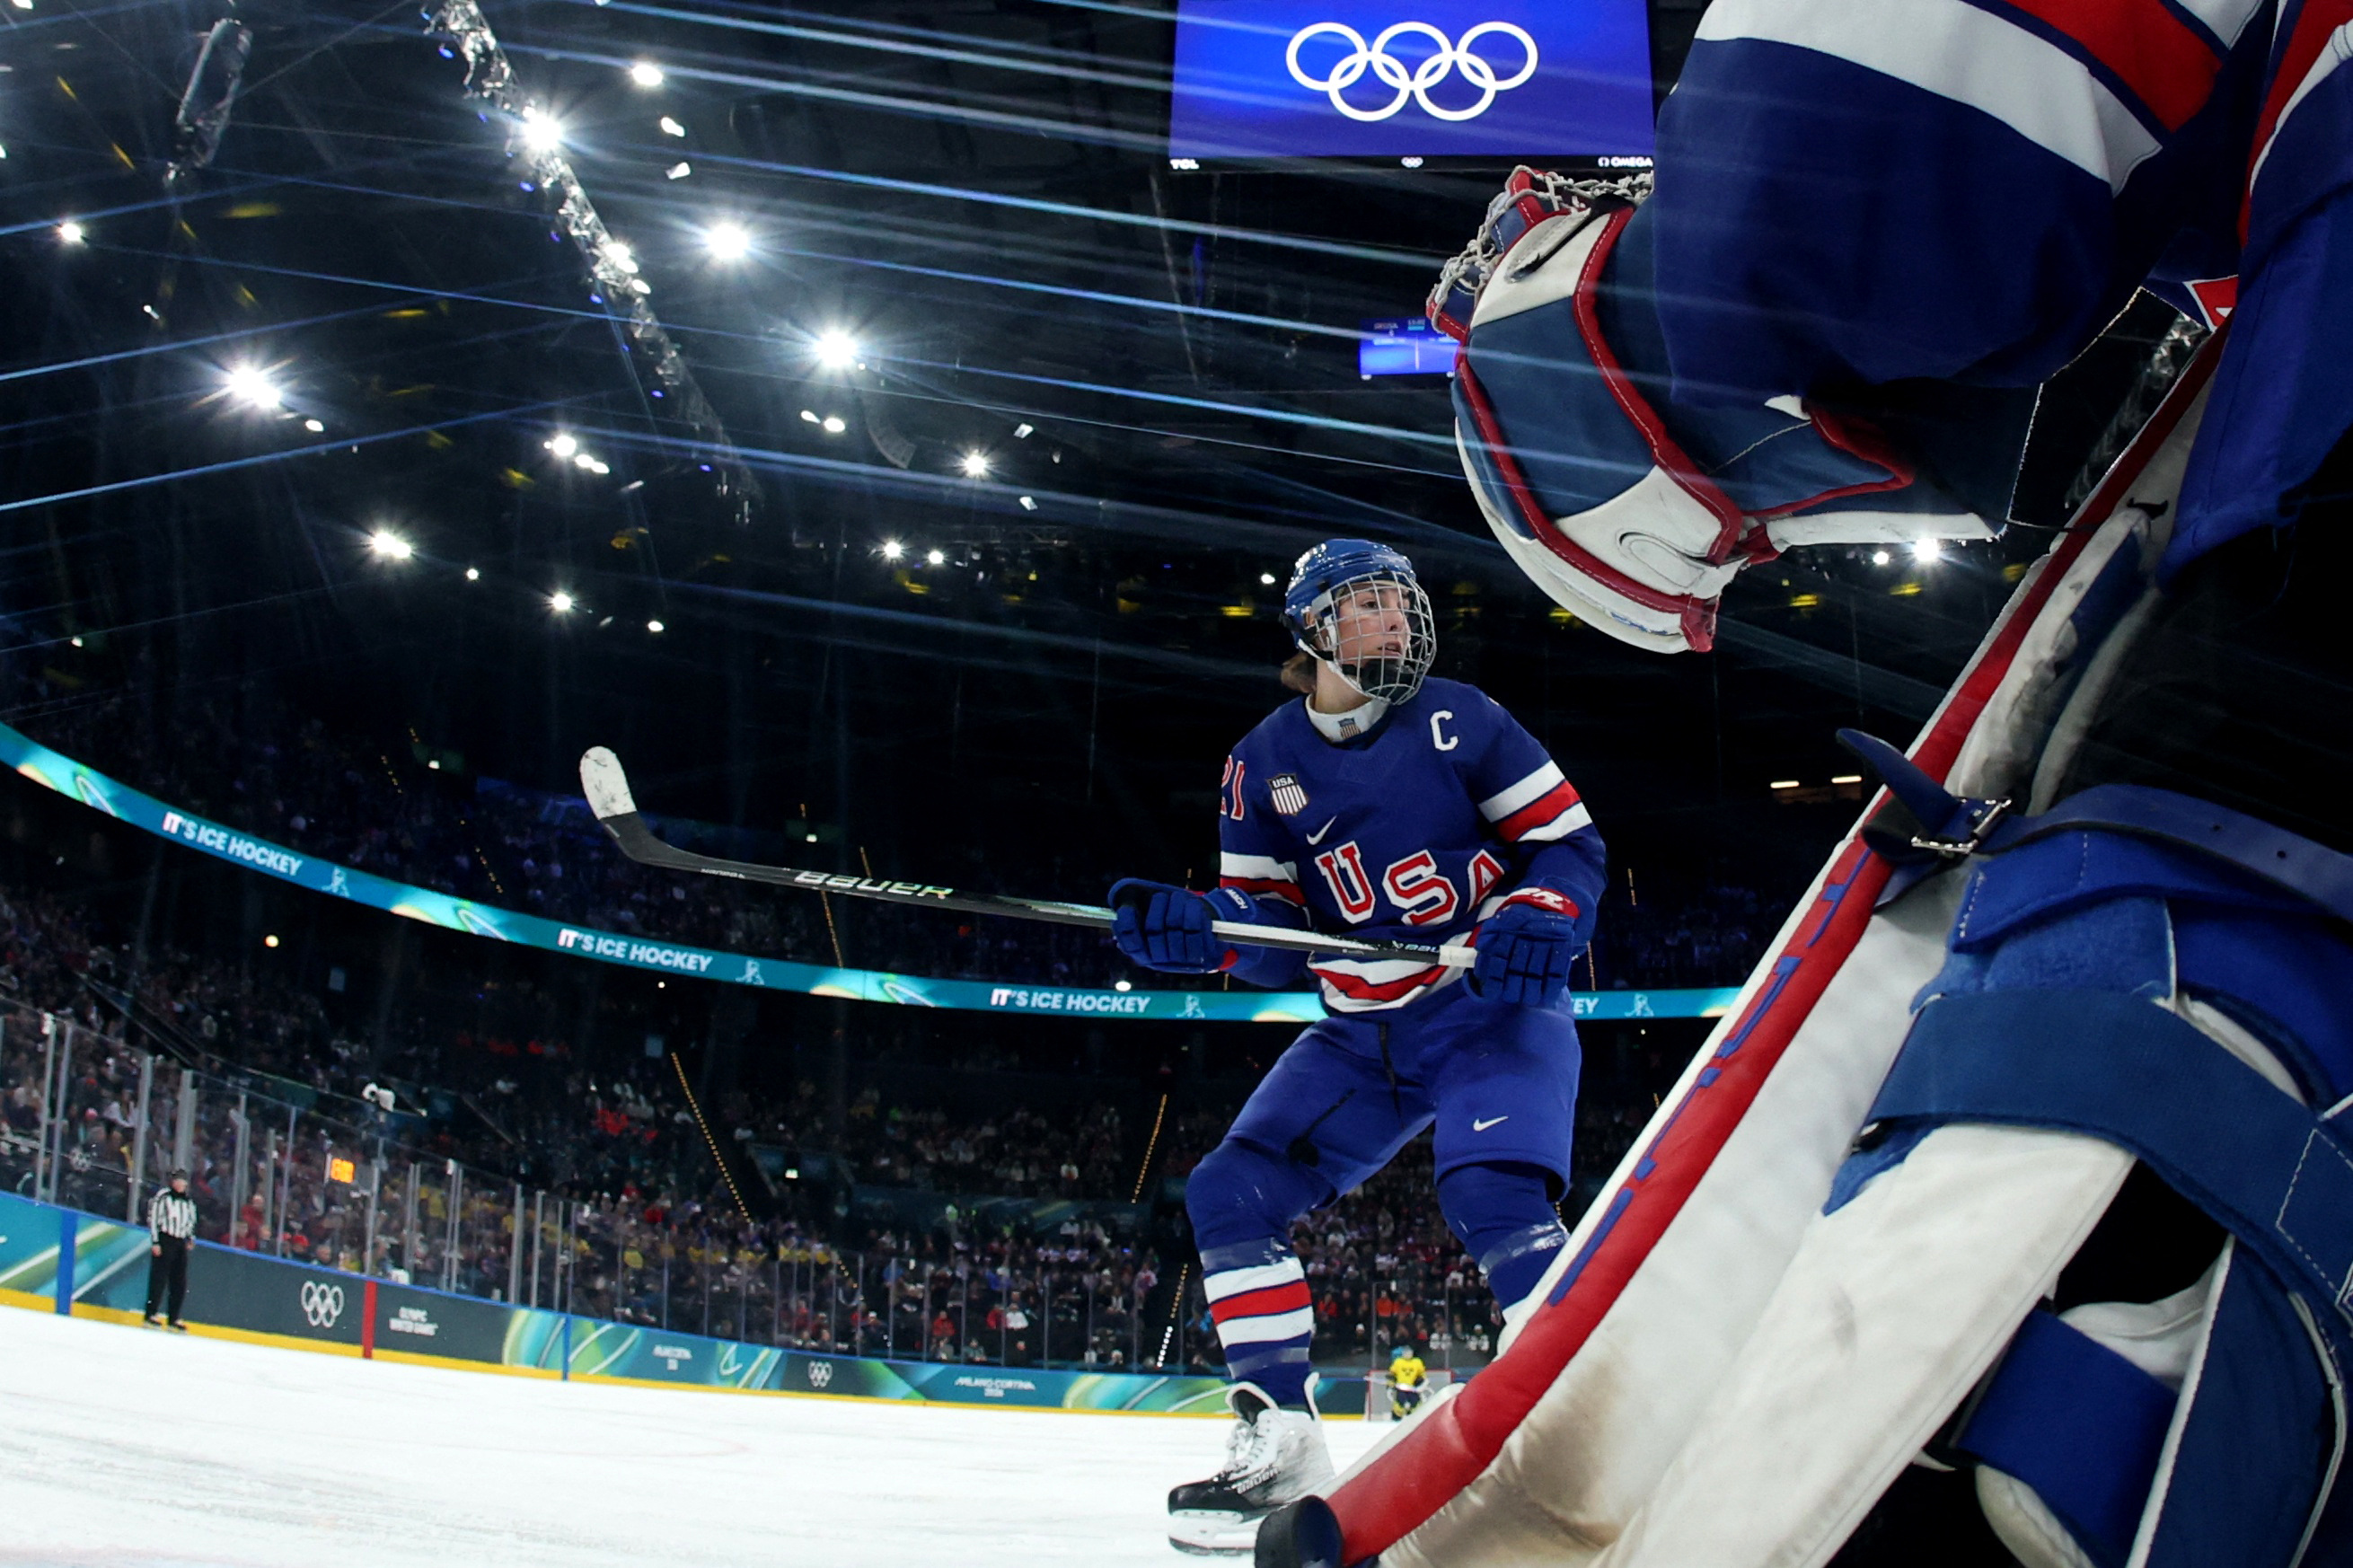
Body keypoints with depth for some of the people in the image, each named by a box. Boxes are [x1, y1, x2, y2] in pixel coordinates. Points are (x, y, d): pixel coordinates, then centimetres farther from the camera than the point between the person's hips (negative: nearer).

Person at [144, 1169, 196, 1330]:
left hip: (180, 1244, 6)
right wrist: (155, 1242, -12)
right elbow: (153, 1218, -6)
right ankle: (151, 1315, -9)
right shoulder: (163, 1197, -2)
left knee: (180, 1283, 3)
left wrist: (191, 1238, 11)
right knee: (159, 1278, -11)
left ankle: (174, 1318, 7)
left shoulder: (189, 1202, 18)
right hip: (164, 1241, -6)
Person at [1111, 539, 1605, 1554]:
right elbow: (1269, 933, 3)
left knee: (1493, 1198, -30)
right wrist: (1192, 927, -18)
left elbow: (1570, 840, -4)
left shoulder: (1455, 720, -6)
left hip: (1496, 1006, -5)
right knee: (1230, 1192, -5)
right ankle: (1281, 1446, 3)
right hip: (1363, 1032, 5)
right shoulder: (1262, 764, 3)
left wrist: (1532, 922, -24)